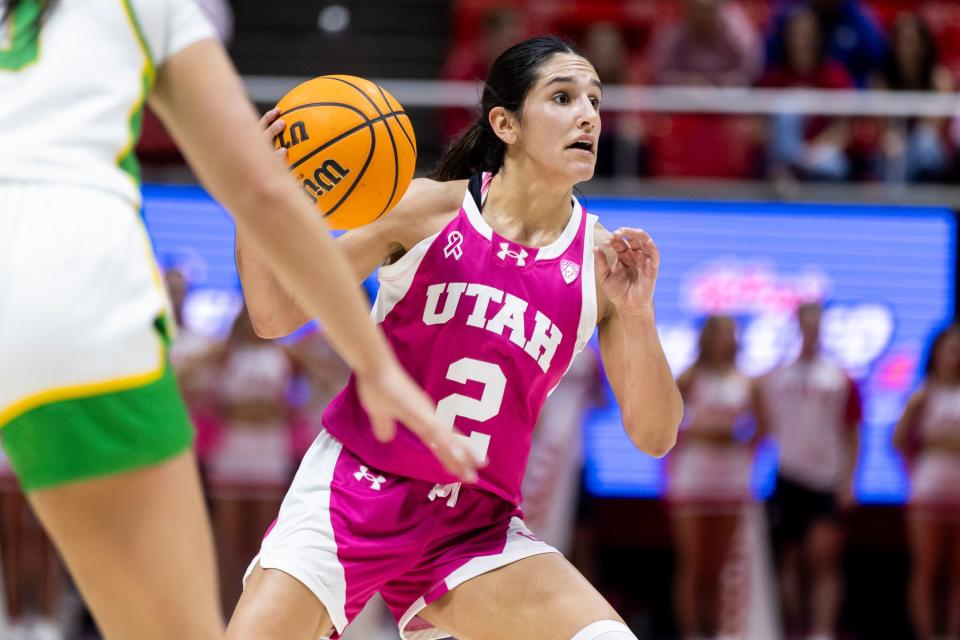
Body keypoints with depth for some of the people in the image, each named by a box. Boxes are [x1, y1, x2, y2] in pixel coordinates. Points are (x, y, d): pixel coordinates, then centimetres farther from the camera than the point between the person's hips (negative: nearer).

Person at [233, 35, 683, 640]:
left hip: (476, 525, 2)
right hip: (352, 492, -2)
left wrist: (637, 314, -17)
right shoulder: (428, 209, -6)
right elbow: (277, 314, -2)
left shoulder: (604, 261, 0)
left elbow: (655, 436, -1)